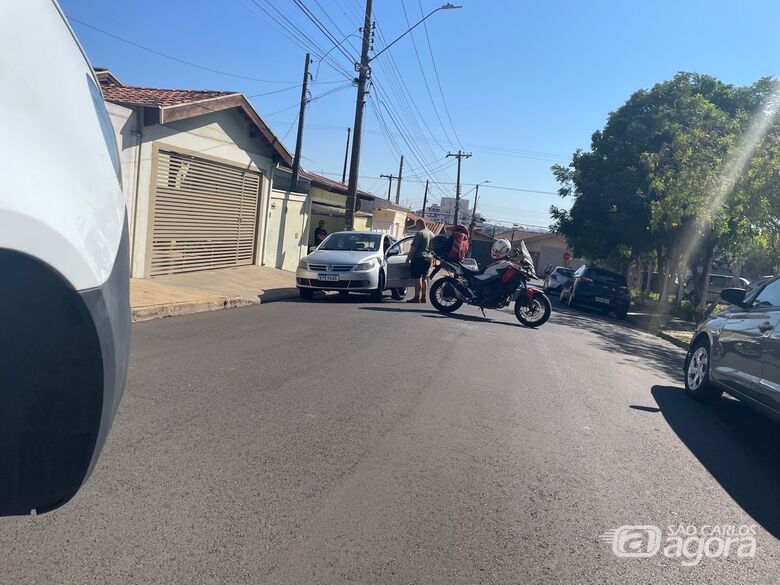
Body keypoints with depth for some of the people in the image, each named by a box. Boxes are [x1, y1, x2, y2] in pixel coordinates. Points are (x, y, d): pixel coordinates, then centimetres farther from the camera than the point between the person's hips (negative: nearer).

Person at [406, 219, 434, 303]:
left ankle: (417, 298, -6)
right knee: (424, 278, 12)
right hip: (428, 258, 8)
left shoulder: (420, 233, -13)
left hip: (419, 259, -8)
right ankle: (423, 297, 15)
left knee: (417, 278, -6)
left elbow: (414, 248, -15)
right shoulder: (432, 234, 13)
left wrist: (408, 257, -7)